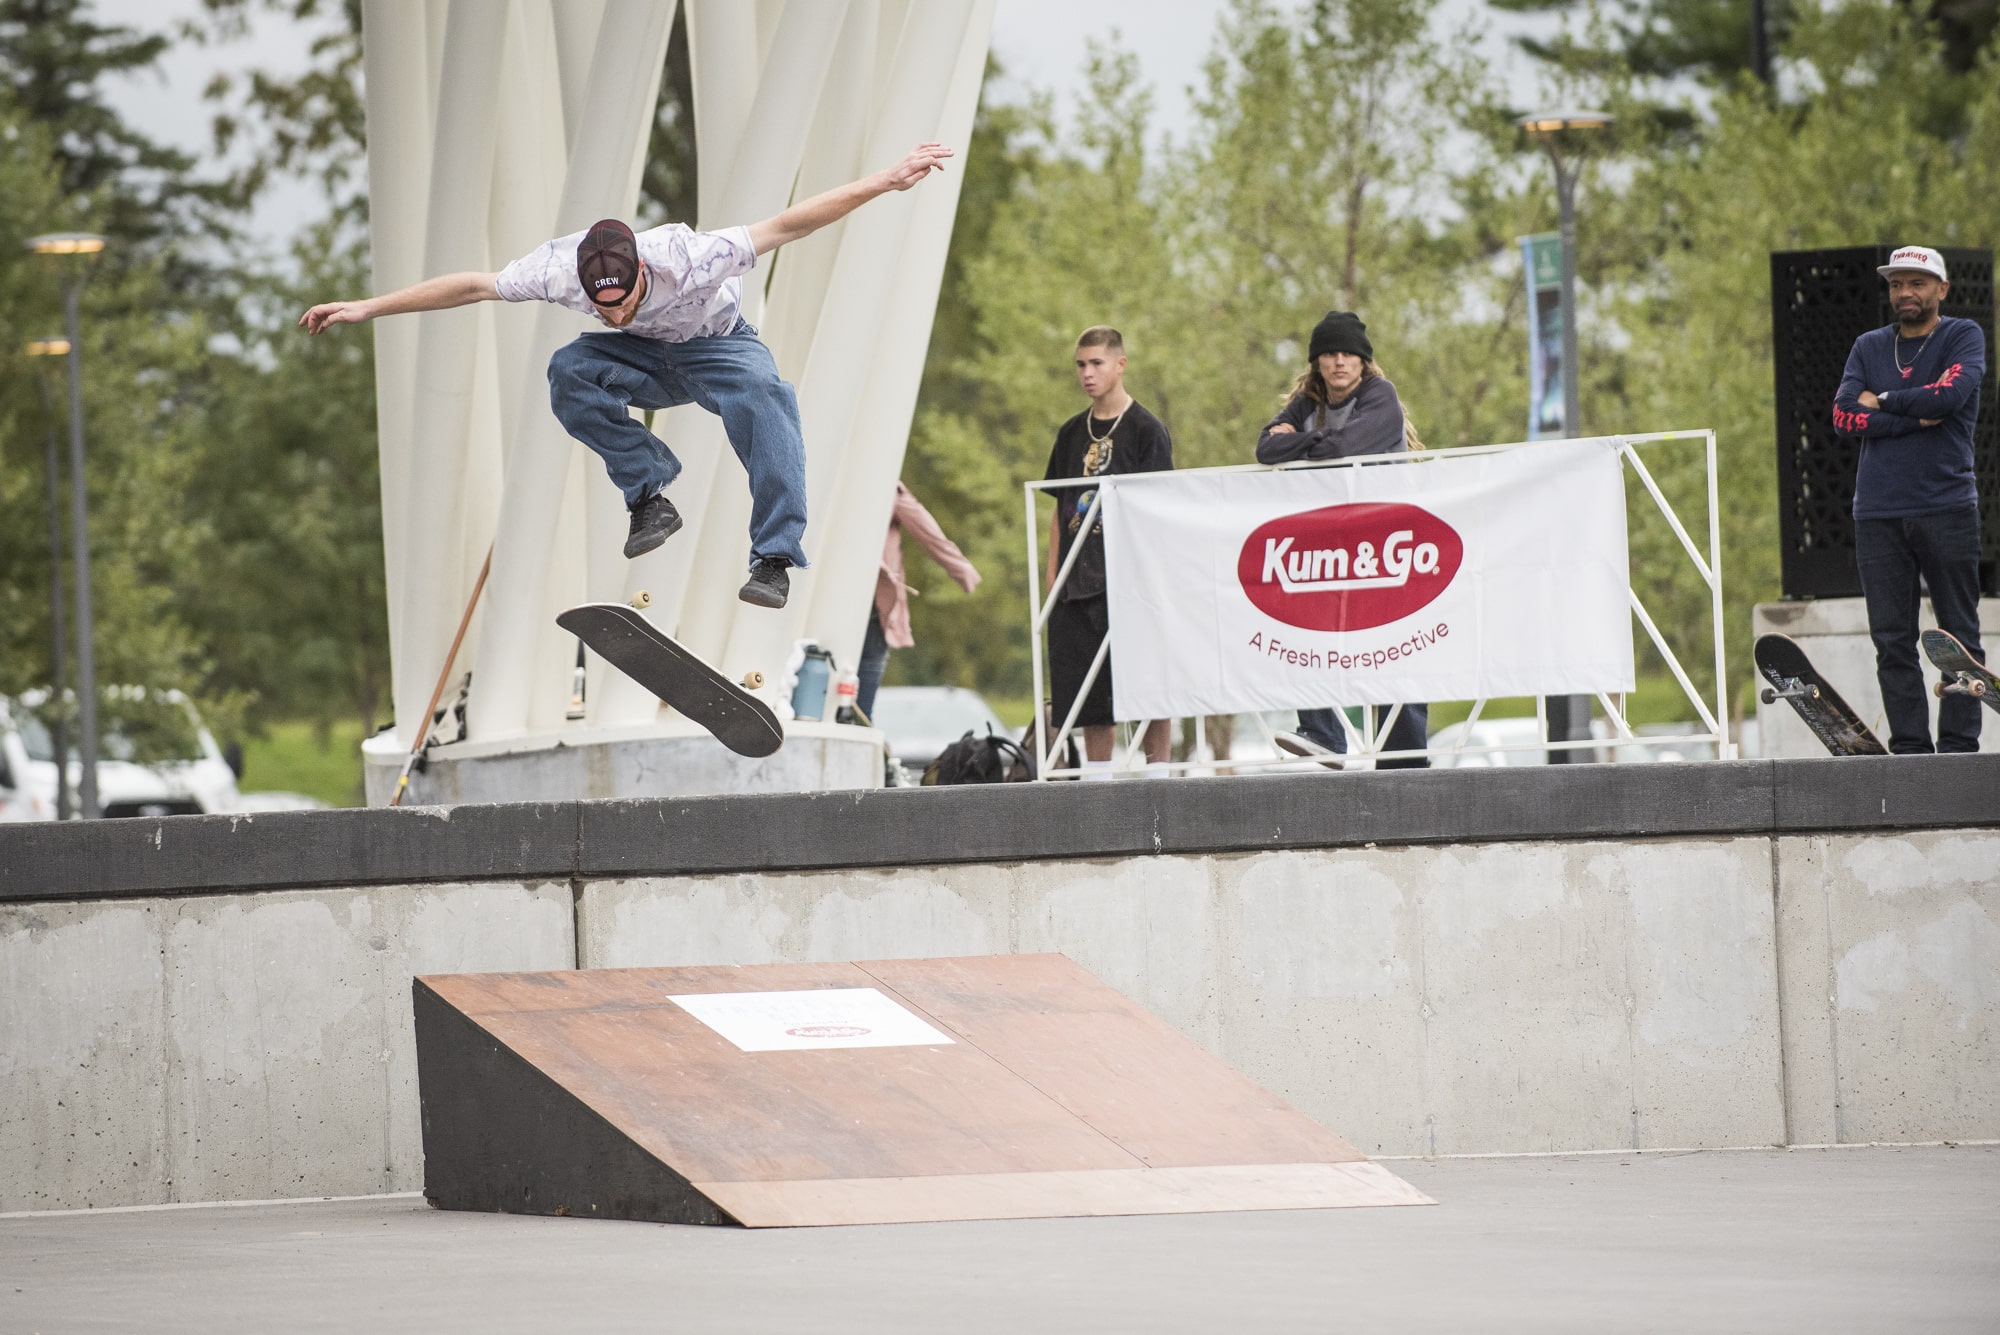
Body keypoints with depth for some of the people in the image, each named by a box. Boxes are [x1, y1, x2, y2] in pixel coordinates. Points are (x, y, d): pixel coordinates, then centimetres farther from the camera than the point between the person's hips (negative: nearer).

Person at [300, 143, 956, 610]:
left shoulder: (690, 259, -38)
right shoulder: (558, 268, -29)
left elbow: (787, 226, -34)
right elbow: (471, 286, -17)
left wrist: (883, 182, -39)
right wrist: (366, 308, -16)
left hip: (719, 346, -3)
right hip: (647, 358, 3)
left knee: (761, 394, -37)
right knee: (570, 370, -28)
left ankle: (775, 557, -35)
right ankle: (651, 497, -19)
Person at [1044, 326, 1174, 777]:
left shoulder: (1145, 430, -1)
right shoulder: (1072, 433, 14)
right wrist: (1052, 578, 11)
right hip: (1079, 582, 5)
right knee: (1087, 691, 4)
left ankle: (1158, 771, -3)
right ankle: (1097, 779, 8)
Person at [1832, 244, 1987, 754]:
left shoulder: (1963, 338, 5)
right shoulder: (1869, 347, 16)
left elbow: (1950, 395, -14)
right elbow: (1844, 415, 2)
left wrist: (1881, 401, -2)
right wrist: (1915, 418, -9)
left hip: (1946, 507, -3)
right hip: (1878, 513, 3)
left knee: (1958, 634, -3)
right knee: (1892, 638, 0)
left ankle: (1959, 742, -3)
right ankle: (1908, 746, 1)